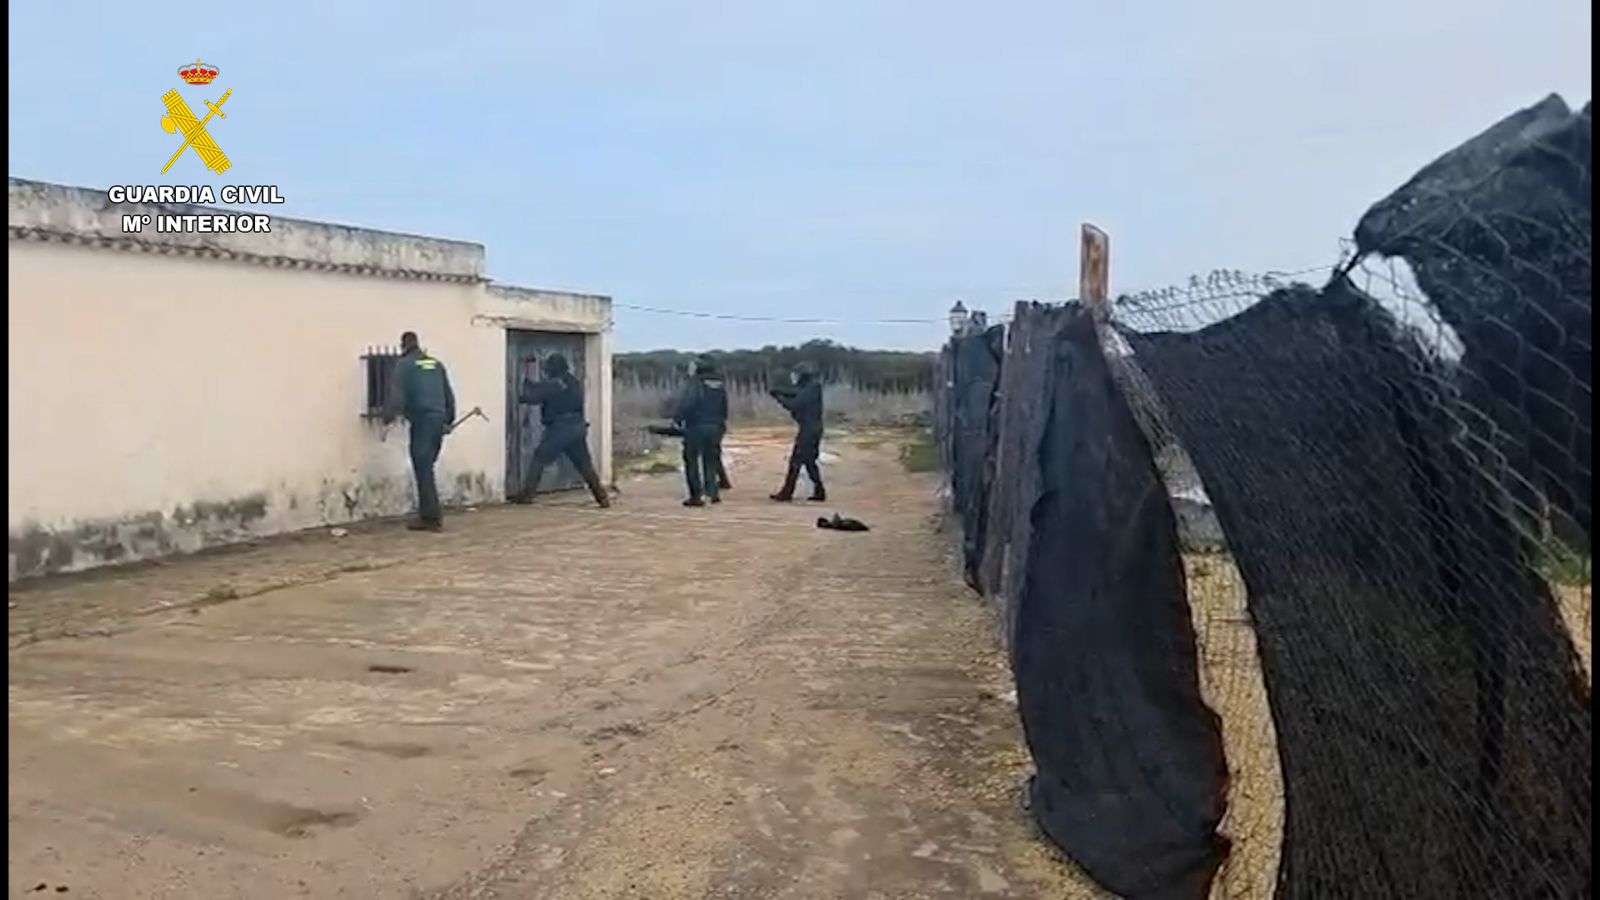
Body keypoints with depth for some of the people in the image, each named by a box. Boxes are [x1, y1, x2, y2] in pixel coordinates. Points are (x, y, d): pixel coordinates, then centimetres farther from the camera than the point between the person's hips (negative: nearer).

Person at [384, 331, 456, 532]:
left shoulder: (404, 364, -1)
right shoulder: (436, 364, 17)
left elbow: (398, 395, -11)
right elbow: (449, 395, 18)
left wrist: (388, 417, -4)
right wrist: (449, 419, 25)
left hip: (422, 421, -6)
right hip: (439, 420, 6)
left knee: (423, 470, -2)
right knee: (427, 468, 15)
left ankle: (431, 518, -2)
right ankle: (430, 513, 16)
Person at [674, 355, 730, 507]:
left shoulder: (696, 382, -11)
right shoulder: (720, 384, 9)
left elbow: (686, 403, -20)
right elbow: (724, 408, 13)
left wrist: (677, 418, -11)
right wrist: (721, 422, 21)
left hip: (697, 426, -6)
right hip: (715, 427, 6)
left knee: (692, 461, 2)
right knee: (711, 460, 16)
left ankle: (696, 495, -1)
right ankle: (714, 492, 13)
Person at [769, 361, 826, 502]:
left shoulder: (808, 390, -17)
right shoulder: (813, 388, 12)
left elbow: (794, 405, -19)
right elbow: (794, 392, 21)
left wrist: (780, 398, -3)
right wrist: (779, 391, 9)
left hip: (808, 430, -10)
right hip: (815, 429, 10)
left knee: (796, 461, -4)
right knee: (810, 461, 15)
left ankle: (786, 493, -1)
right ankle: (819, 491, 15)